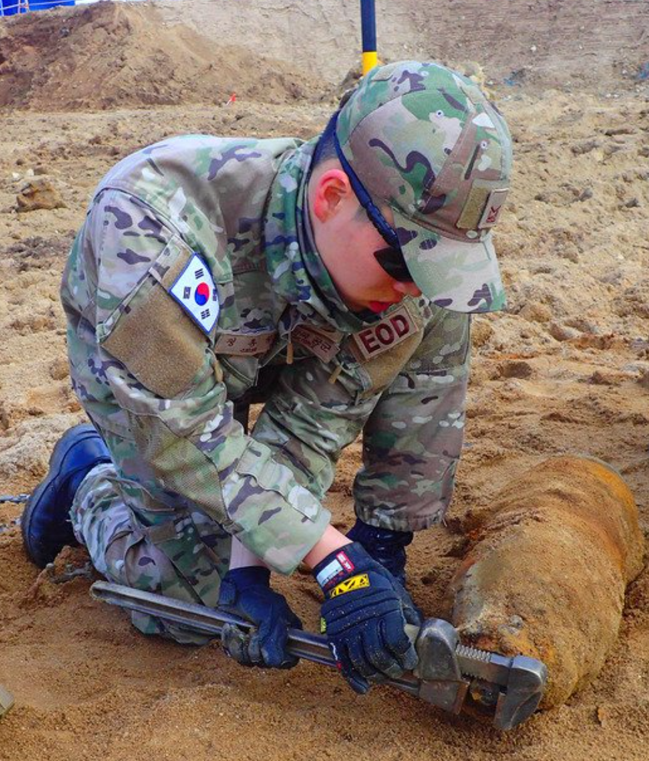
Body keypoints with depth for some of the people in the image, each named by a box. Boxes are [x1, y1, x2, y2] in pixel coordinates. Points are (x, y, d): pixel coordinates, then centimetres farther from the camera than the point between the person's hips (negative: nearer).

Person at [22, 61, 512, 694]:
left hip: (267, 356, 5)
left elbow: (312, 421, -24)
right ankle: (86, 481, 21)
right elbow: (185, 427, -40)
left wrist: (251, 568, -32)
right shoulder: (157, 221, -46)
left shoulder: (411, 262, -31)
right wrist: (336, 563, -43)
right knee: (193, 598, -7)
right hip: (132, 357, -4)